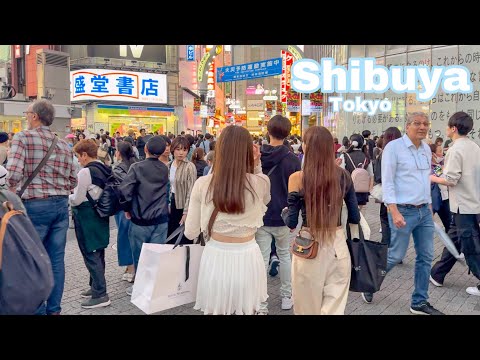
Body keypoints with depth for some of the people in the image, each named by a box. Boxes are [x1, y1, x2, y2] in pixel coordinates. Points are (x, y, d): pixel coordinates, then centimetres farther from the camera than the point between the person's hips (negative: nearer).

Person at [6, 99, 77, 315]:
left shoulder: (23, 137, -6)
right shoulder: (63, 144, 10)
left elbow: (14, 173, -18)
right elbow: (72, 181, 10)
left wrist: (12, 192, -1)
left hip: (35, 205, -5)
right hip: (61, 205, 5)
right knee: (56, 259, 10)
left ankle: (38, 309, 14)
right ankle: (54, 309, 21)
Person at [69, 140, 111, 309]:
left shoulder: (85, 172, -18)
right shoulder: (105, 169, 7)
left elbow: (77, 200, -15)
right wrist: (75, 193, 20)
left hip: (87, 218, -9)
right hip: (101, 214, 9)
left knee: (91, 255, -1)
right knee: (98, 254, 17)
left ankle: (100, 295, 4)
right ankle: (95, 287, 31)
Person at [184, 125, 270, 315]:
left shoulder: (203, 184, -10)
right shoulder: (261, 182, -11)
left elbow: (190, 233, -2)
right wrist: (257, 165, 5)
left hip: (215, 258, 0)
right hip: (247, 258, 0)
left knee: (215, 310, 23)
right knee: (248, 311, 23)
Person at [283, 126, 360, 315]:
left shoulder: (297, 178, -11)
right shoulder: (343, 175, -2)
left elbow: (291, 222, -7)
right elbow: (355, 217, 5)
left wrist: (285, 215, 15)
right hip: (338, 244, 3)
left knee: (308, 306, 17)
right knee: (334, 306, 14)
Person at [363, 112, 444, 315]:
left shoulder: (427, 149, 11)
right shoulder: (394, 147, -10)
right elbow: (387, 182, -15)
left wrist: (429, 205, 17)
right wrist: (394, 212, -21)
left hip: (425, 211, 7)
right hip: (403, 211, -7)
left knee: (426, 257, 9)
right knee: (395, 255, -1)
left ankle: (419, 303, 22)